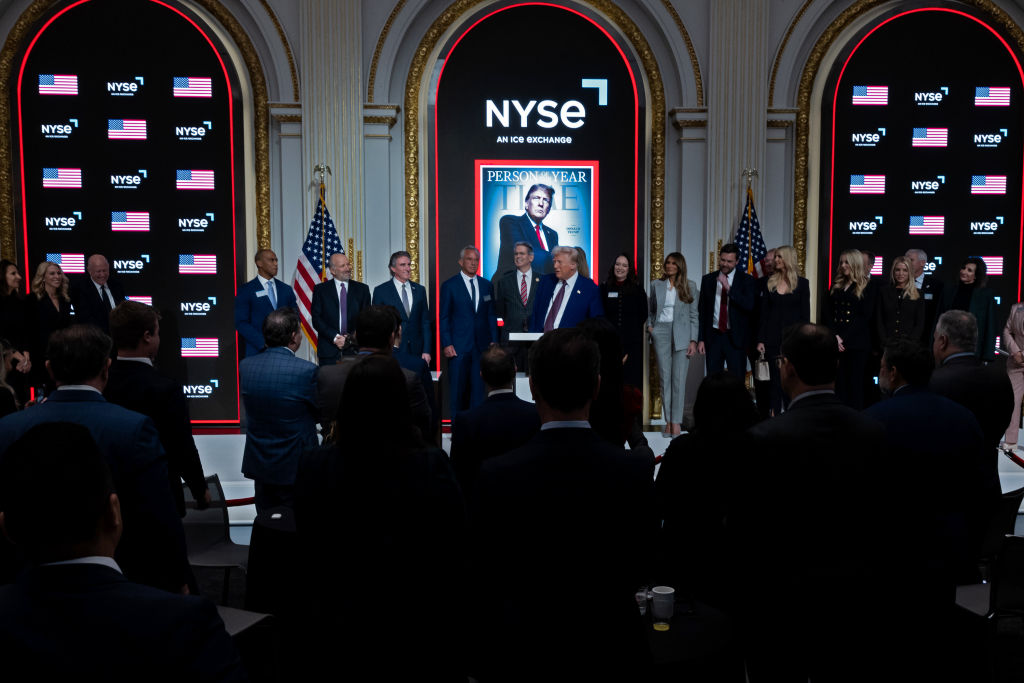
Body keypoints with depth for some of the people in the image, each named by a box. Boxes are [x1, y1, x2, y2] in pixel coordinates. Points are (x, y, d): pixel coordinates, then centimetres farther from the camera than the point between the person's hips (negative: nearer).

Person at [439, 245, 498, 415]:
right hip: (458, 346, -3)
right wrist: (446, 344, -9)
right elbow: (444, 318, -1)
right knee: (458, 389, 1)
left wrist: (493, 340, 6)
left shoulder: (486, 285, 12)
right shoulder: (449, 285, 0)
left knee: (479, 388, 4)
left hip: (481, 345, 3)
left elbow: (491, 315, 14)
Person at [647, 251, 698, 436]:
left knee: (679, 379, -6)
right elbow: (649, 310, 22)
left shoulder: (690, 286, 6)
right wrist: (650, 326, 4)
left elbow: (694, 315, 4)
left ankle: (676, 421, -4)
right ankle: (668, 420, 5)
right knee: (665, 377, 1)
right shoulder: (657, 286, 11)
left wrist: (693, 340, -3)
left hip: (682, 335, -2)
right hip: (661, 333, 2)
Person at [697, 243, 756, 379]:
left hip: (736, 338, -2)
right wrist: (701, 339, 3)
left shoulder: (746, 280, 0)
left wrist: (728, 287, -20)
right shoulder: (707, 279, 8)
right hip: (713, 337, 2)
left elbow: (749, 305, -15)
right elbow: (701, 311, 8)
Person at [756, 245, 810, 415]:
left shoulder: (802, 283, 1)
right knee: (775, 379, 5)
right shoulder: (769, 282, 7)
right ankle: (775, 415, 9)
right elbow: (763, 313, 6)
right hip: (773, 337, 2)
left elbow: (805, 314, 0)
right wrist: (760, 340, -1)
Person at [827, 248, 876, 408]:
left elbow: (865, 317, -7)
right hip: (836, 343, 4)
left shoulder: (868, 288, 0)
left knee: (855, 383, 0)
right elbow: (830, 314, 10)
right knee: (839, 382, 3)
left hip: (857, 343, -4)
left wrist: (844, 338, -13)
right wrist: (834, 336, -6)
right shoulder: (836, 286, 15)